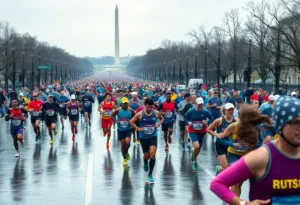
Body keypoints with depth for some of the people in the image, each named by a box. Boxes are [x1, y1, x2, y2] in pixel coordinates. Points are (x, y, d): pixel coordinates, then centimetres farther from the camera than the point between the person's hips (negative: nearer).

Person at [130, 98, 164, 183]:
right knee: (147, 155, 7)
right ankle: (145, 164, 48)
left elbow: (162, 118, 14)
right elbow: (131, 121, 0)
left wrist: (158, 124, -3)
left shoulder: (156, 113, -6)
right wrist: (137, 128, -10)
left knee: (152, 154, -14)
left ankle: (150, 175, -3)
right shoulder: (140, 114, -11)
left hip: (153, 136, 1)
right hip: (143, 137, 0)